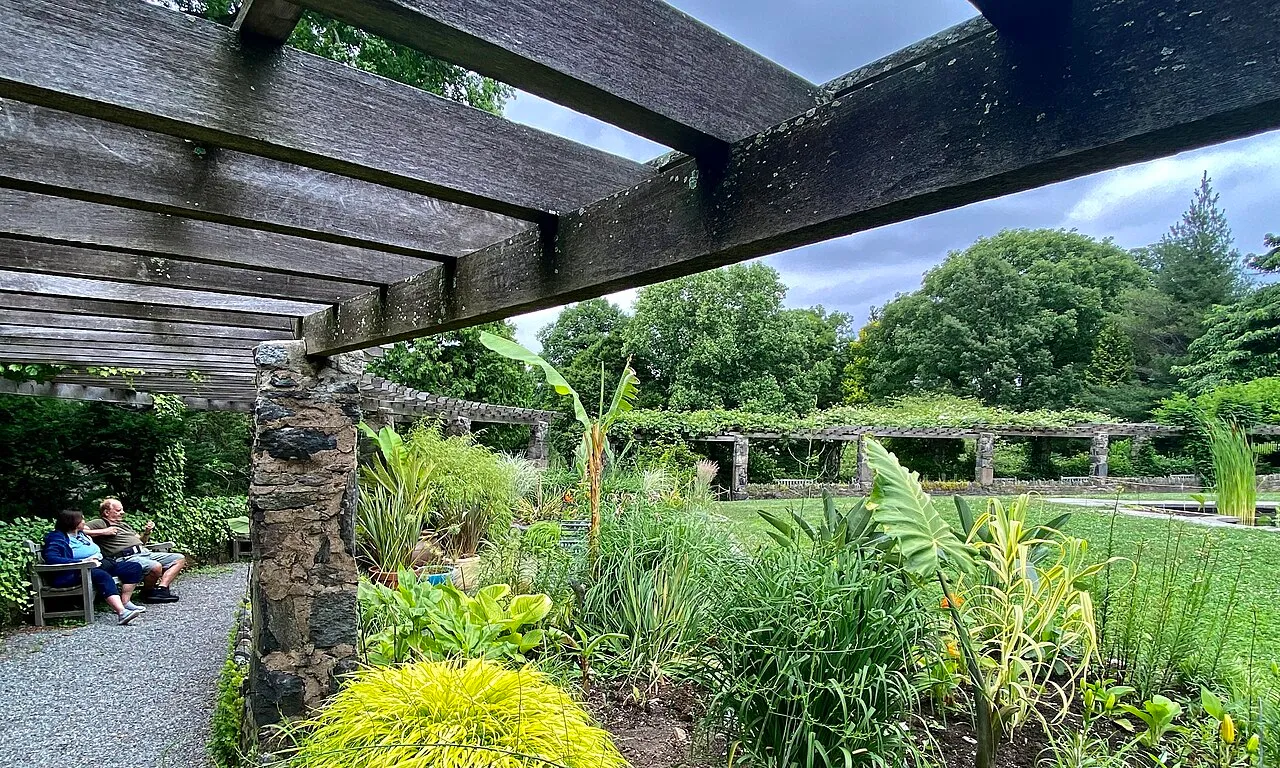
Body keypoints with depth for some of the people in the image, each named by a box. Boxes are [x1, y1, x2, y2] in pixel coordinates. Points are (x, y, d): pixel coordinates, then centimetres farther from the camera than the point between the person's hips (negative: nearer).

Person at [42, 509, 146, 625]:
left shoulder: (81, 534, 24)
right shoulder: (57, 537, -3)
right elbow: (50, 558, -20)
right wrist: (82, 562, -25)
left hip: (100, 563, 9)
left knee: (135, 568, -3)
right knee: (102, 576, -40)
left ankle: (125, 603, -13)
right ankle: (121, 612, -54)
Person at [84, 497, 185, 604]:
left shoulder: (124, 524, 30)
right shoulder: (99, 523, 5)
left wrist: (147, 532, 14)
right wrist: (103, 532, -13)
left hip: (145, 552, 9)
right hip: (127, 558, -9)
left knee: (180, 559, -3)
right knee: (155, 567, -37)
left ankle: (162, 587, -17)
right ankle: (148, 592, -8)